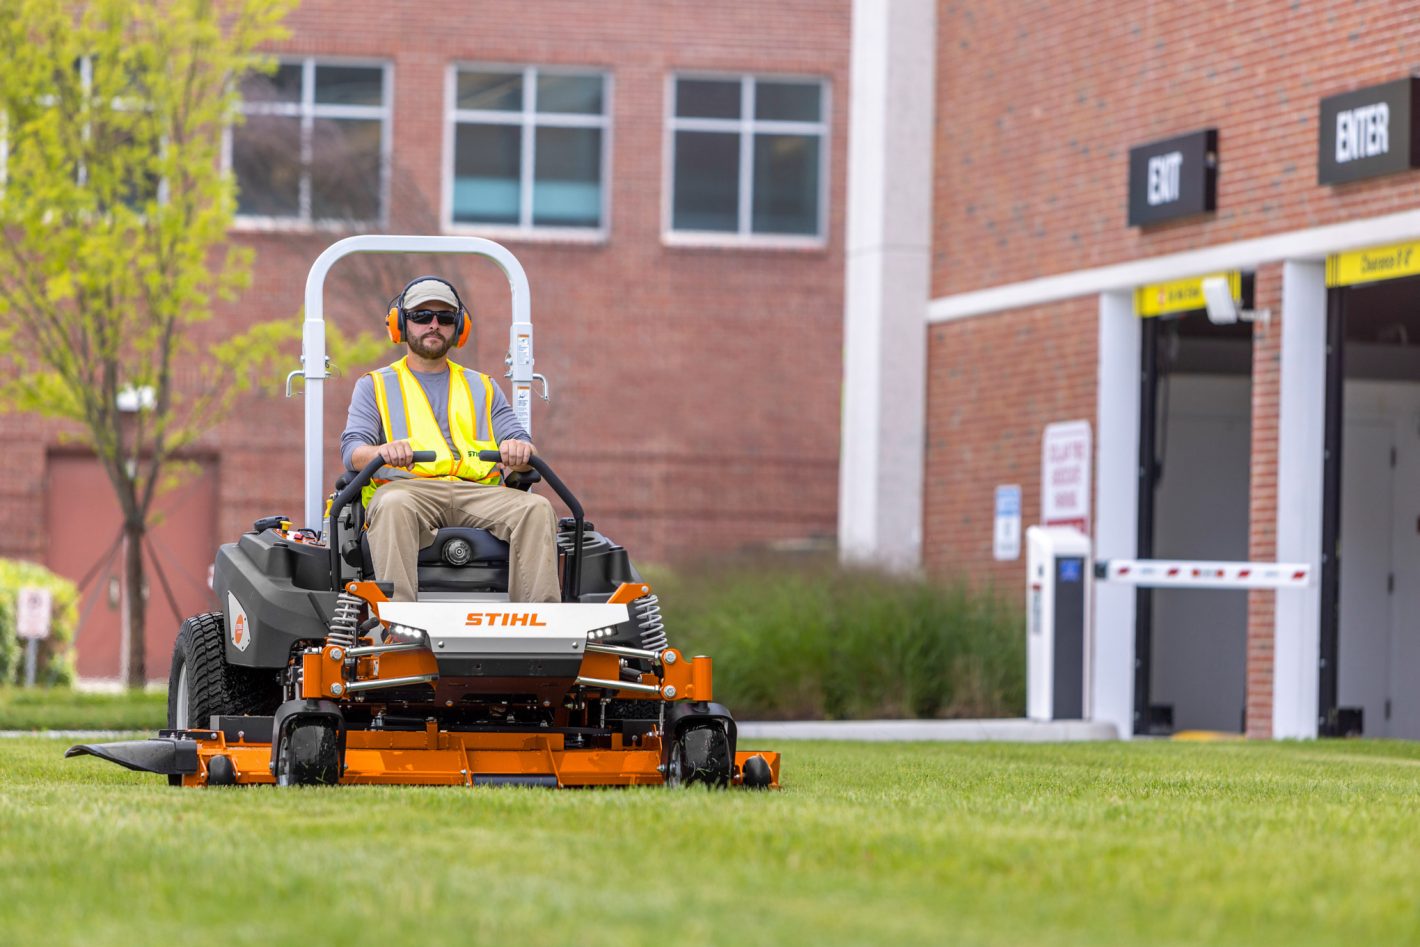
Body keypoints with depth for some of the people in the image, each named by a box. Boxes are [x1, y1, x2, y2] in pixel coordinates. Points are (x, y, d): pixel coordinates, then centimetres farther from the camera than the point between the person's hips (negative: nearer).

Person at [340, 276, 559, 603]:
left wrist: (520, 450, -13)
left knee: (536, 508, -29)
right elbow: (353, 450, 6)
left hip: (477, 491, 2)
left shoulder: (482, 388, 28)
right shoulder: (374, 386, 22)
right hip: (407, 488, -2)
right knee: (393, 505, -40)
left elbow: (519, 442, 15)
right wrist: (383, 451, -20)